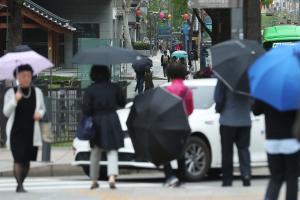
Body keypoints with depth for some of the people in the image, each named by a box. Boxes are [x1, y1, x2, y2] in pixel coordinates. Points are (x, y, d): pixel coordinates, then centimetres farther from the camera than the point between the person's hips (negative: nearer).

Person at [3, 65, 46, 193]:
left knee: (27, 160, 6)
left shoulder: (37, 92, 9)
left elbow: (42, 109, 20)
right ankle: (19, 186, -14)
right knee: (18, 159, -13)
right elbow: (6, 112, -8)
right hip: (16, 132, -3)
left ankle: (21, 183, 20)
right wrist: (15, 100, -24)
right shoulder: (11, 93, 0)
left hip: (31, 132, 3)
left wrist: (40, 114, -4)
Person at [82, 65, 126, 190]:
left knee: (95, 153, 13)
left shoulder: (90, 90, -8)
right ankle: (112, 177, -19)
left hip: (96, 123, 0)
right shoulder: (114, 87, -2)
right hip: (112, 120, 0)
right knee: (112, 151, 1)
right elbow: (122, 103, 8)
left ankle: (94, 181, 20)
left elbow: (86, 110, -10)